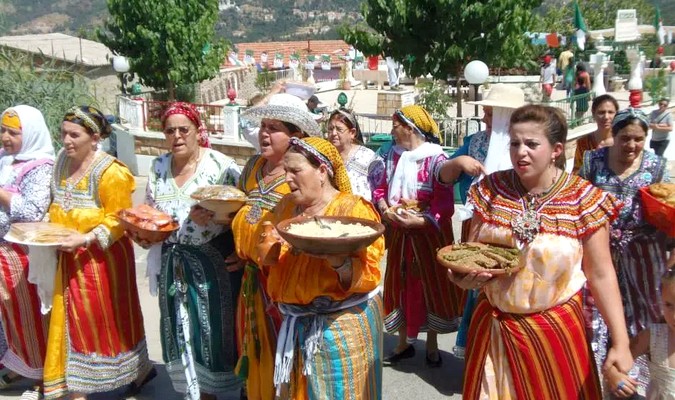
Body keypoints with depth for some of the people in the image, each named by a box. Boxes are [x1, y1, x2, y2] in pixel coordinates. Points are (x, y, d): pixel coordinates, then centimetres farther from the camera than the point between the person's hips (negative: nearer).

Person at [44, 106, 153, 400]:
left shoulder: (109, 171, -17)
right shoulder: (63, 159, 6)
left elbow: (118, 219, -17)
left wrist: (87, 238, -27)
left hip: (101, 257, -7)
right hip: (69, 258, 7)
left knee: (108, 318, 6)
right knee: (72, 319, 13)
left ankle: (139, 370, 27)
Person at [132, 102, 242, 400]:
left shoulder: (220, 165, -10)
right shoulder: (158, 167, 7)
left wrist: (212, 215, -27)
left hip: (213, 261, -5)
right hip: (174, 262, 5)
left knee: (211, 327, 3)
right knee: (180, 331, 12)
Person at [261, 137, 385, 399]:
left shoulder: (353, 209, -13)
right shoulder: (287, 206, 7)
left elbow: (369, 273, -20)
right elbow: (276, 261, 17)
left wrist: (336, 259, -37)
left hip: (342, 322, -6)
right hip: (297, 322, 6)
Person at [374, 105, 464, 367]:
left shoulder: (436, 159, -15)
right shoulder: (393, 156, 5)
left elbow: (445, 203, -19)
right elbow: (381, 188, 7)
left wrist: (419, 221, -29)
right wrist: (385, 209, -12)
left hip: (429, 232, -5)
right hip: (400, 233, 6)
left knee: (432, 285, 7)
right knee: (401, 285, 12)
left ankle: (432, 345, 24)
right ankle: (404, 343, 28)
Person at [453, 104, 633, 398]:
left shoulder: (583, 199, -12)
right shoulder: (492, 189, -5)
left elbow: (600, 274, -9)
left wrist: (620, 342, -10)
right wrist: (465, 273, -19)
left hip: (555, 328, -2)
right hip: (493, 323, 3)